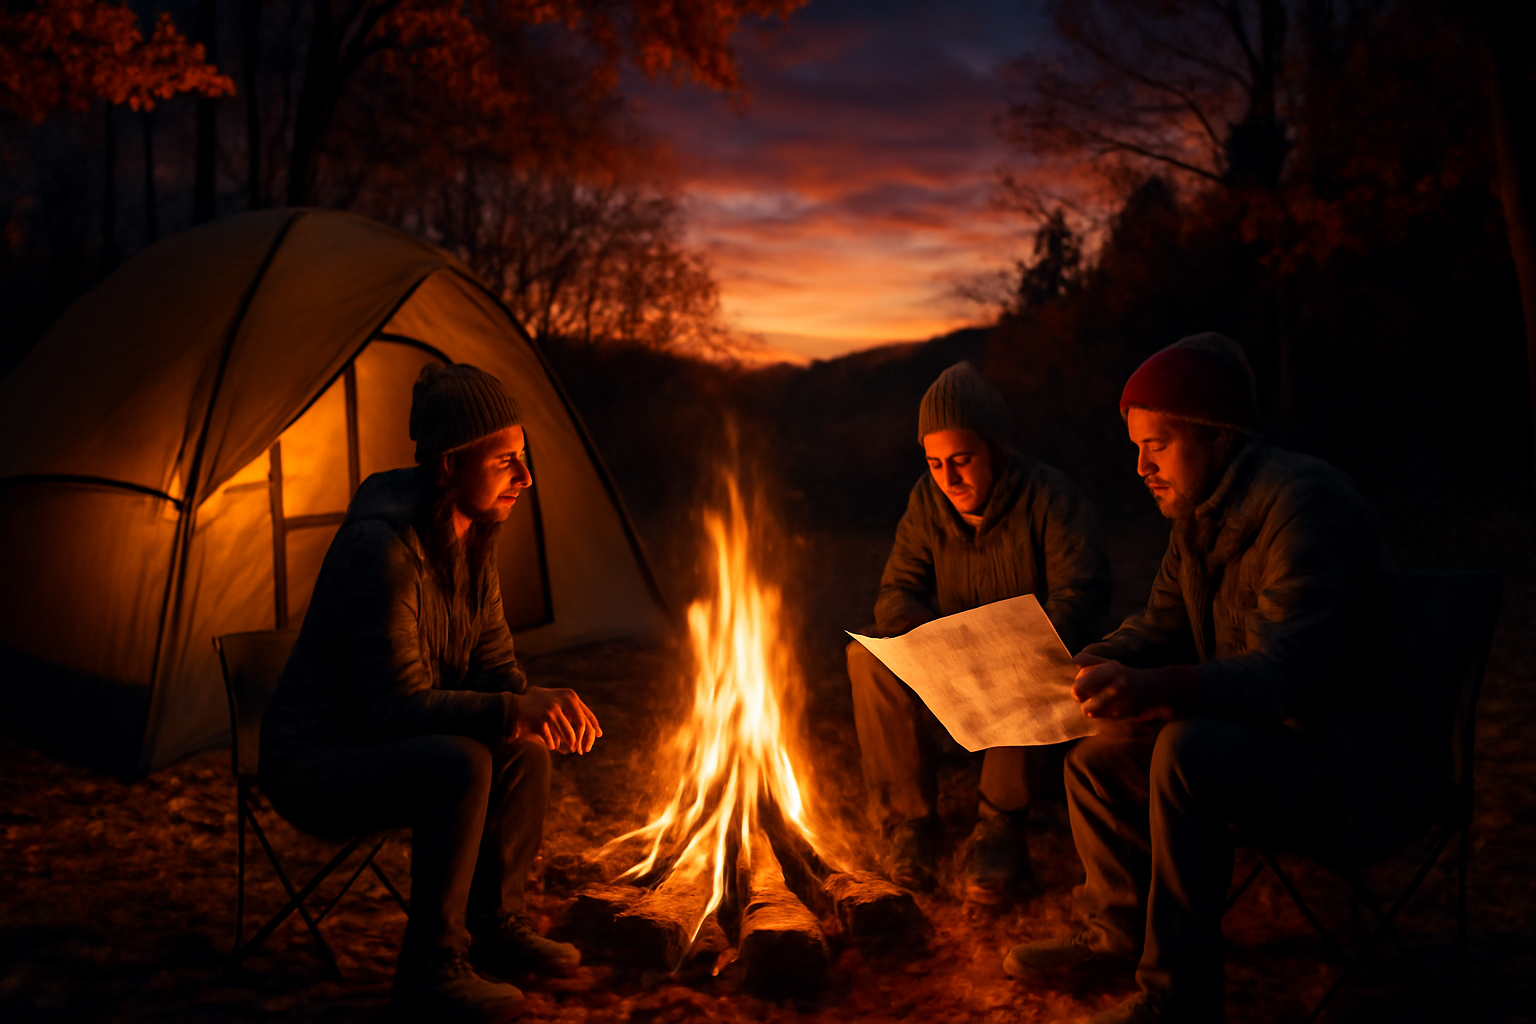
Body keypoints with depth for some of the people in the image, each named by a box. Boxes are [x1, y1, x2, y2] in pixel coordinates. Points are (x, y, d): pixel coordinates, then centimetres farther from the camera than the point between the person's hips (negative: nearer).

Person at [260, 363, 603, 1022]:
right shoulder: (381, 547, -27)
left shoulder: (474, 542, 0)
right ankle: (429, 969, -14)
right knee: (457, 765, -32)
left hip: (380, 747, 9)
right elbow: (397, 705, -30)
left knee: (526, 744, -8)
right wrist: (512, 709, -36)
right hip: (310, 764, -8)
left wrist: (540, 707, -18)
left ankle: (493, 925, 8)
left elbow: (494, 668, 3)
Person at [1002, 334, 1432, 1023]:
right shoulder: (1197, 516, 6)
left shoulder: (1304, 502, -23)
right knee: (1095, 762, 3)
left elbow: (1286, 674, -33)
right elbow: (1157, 629, 12)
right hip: (1259, 738, 9)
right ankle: (1119, 935, 23)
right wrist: (1076, 667, -8)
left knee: (1186, 752, -32)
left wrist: (1152, 689, -48)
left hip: (1350, 763, -9)